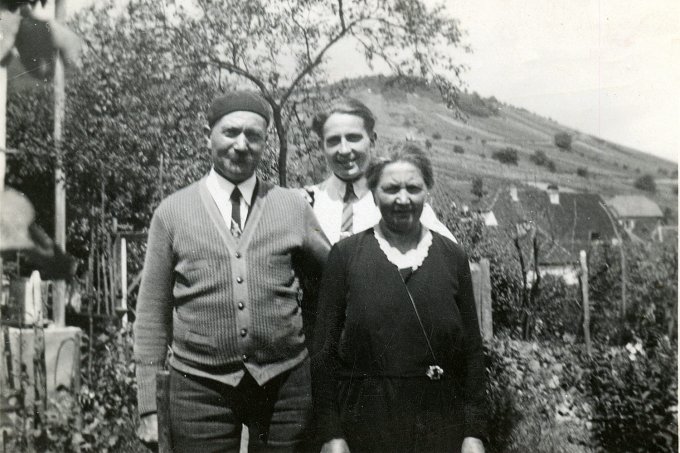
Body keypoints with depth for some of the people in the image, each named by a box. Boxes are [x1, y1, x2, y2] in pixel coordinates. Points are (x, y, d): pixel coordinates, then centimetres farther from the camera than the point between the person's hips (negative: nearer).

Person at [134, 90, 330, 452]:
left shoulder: (294, 206, 2)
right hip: (199, 386, 0)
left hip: (285, 382, 1)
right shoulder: (172, 212, 0)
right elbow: (153, 311, 2)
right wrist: (149, 405, 1)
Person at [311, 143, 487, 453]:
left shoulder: (452, 257, 2)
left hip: (441, 421, 2)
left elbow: (471, 350, 4)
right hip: (365, 420, -1)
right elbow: (324, 350, -2)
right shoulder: (345, 254, -3)